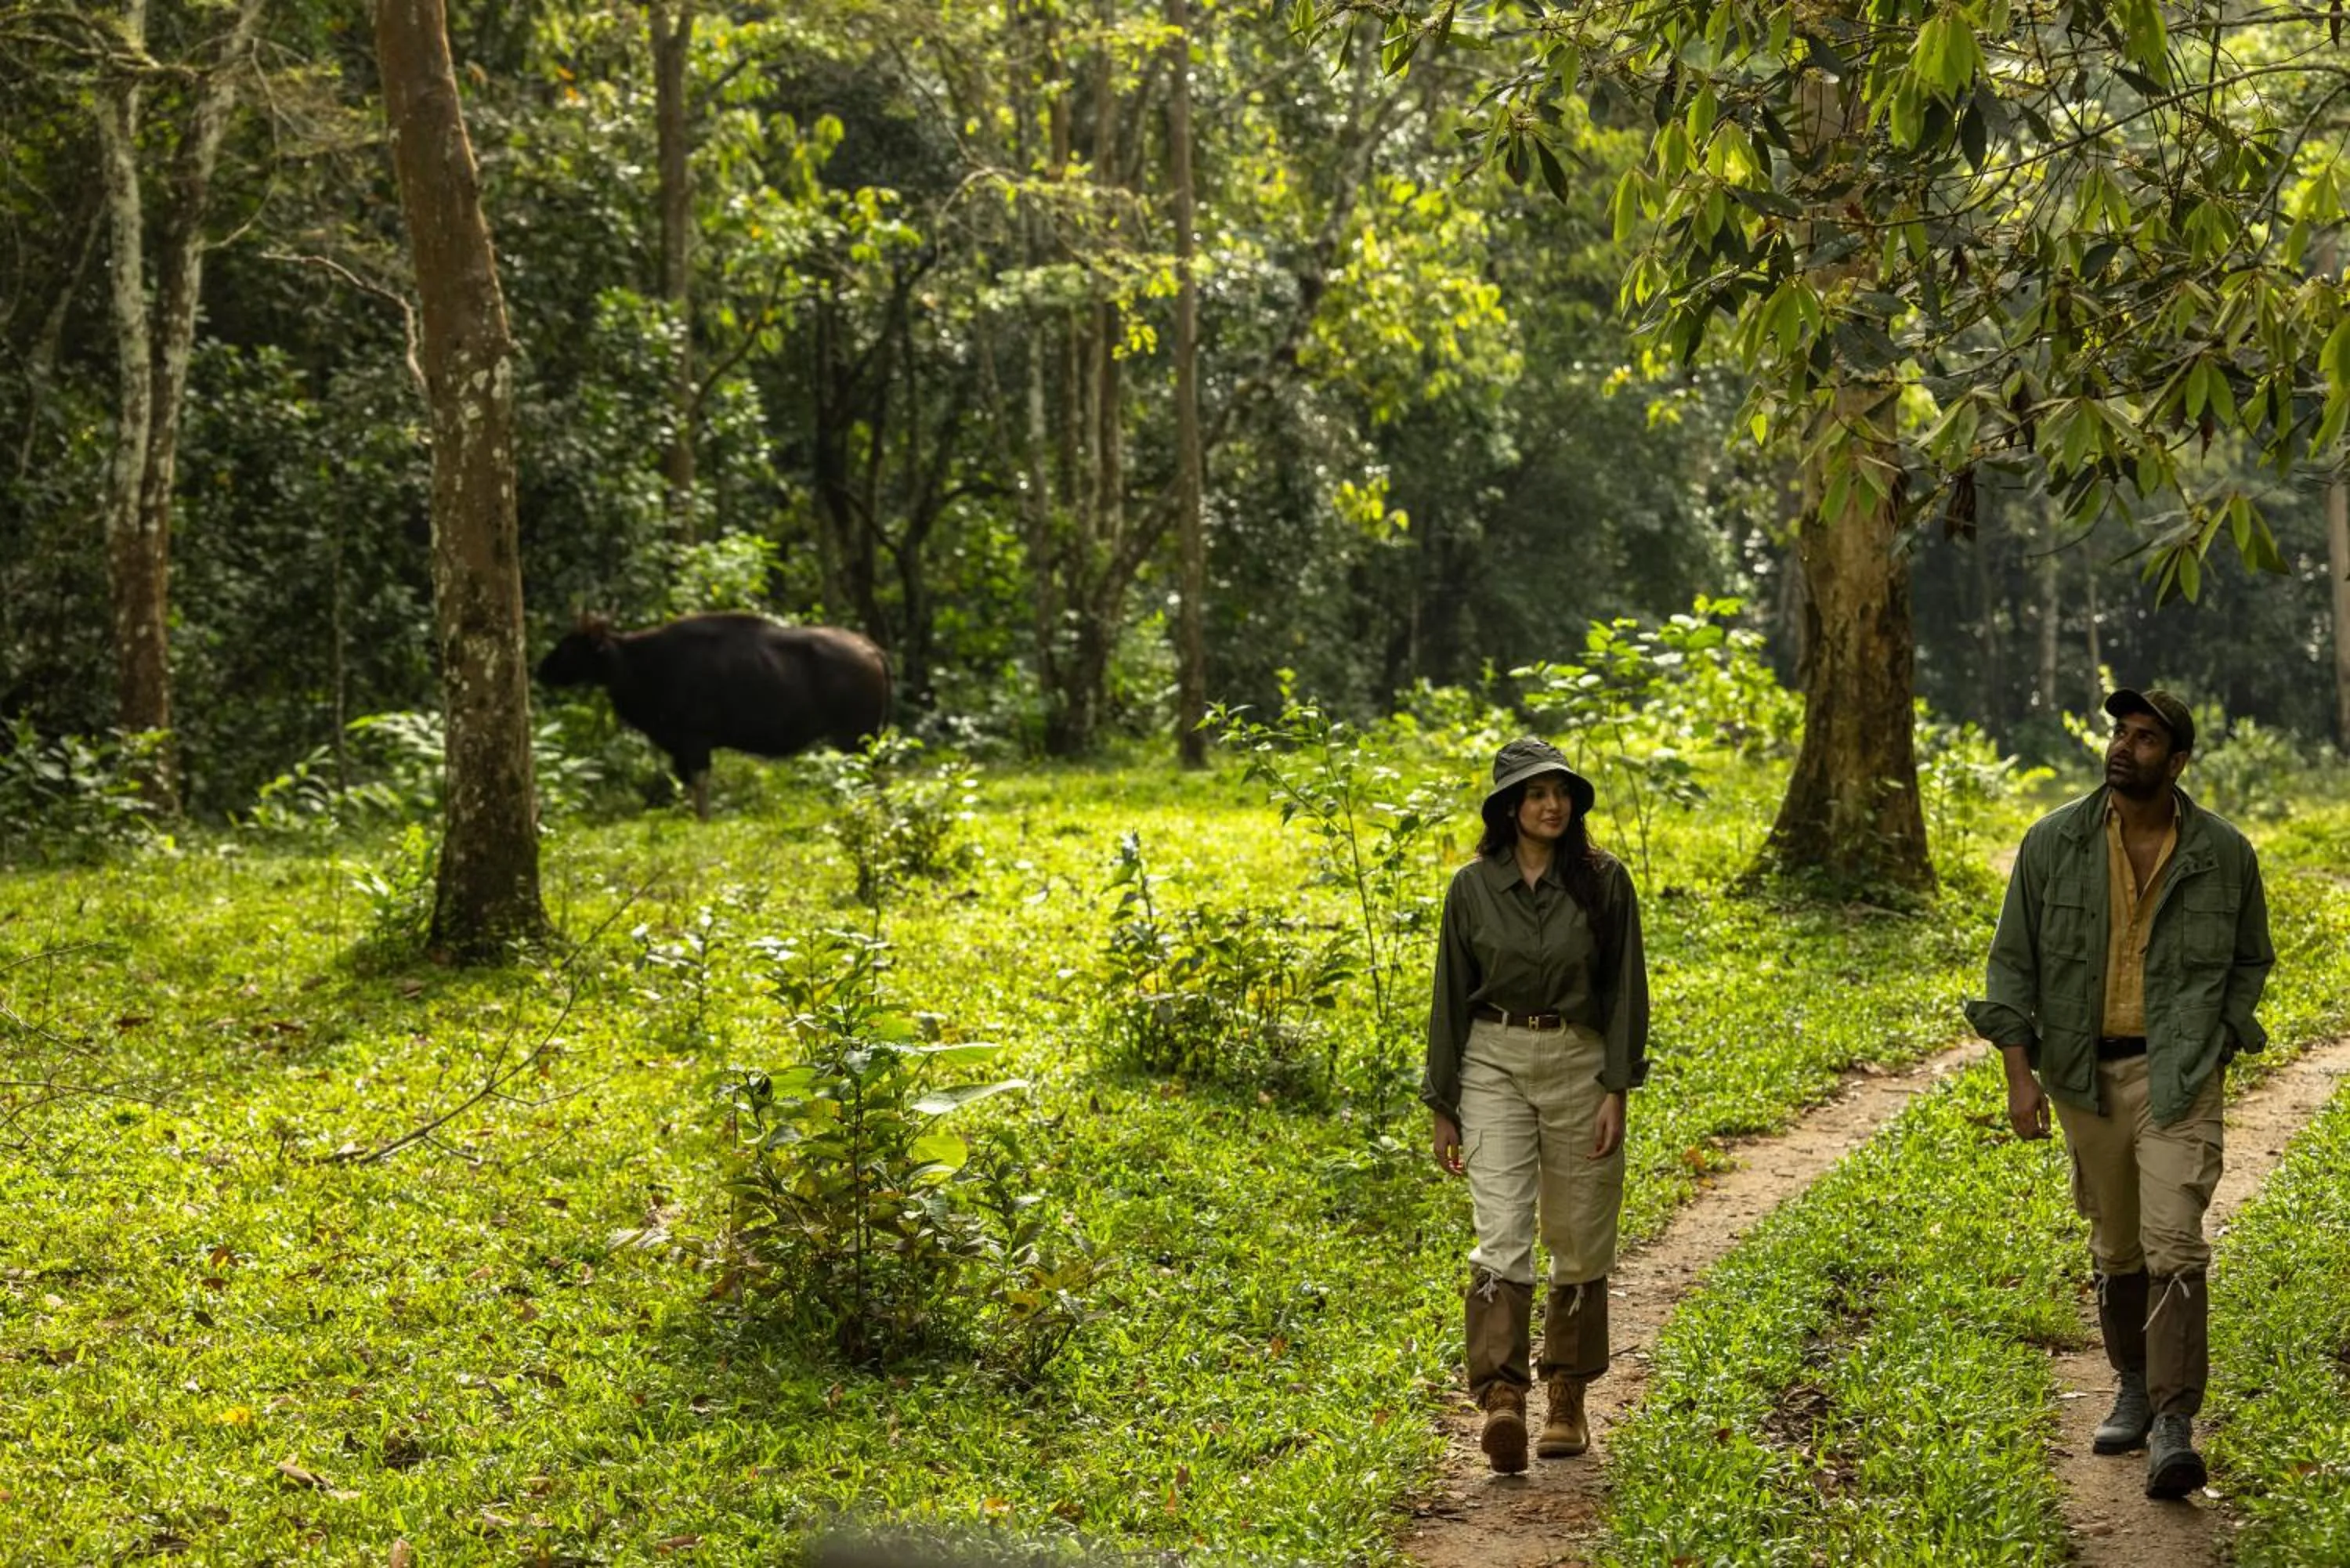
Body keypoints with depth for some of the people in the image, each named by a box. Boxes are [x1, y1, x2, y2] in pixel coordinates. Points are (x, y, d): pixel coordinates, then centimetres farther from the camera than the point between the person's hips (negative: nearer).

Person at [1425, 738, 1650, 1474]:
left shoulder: (1603, 880, -1)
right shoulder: (1472, 886, 1)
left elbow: (1625, 989, 0)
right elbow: (1451, 996, 6)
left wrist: (1616, 1089, -8)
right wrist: (1442, 1107, 6)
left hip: (1580, 1061, 0)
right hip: (1493, 1063, 0)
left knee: (1580, 1242, 8)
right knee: (1501, 1234, -14)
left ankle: (1567, 1400, 23)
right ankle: (1501, 1399, -23)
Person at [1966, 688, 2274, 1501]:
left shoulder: (2223, 853, -3)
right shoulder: (2054, 842, -4)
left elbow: (2251, 959, 12)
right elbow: (2014, 960, 0)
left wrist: (2218, 1045, 0)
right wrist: (2019, 1073, -7)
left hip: (2178, 1074, -2)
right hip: (2085, 1070, 2)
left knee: (2174, 1243, -14)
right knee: (2116, 1245, 14)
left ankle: (2174, 1429, -14)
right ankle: (2135, 1385, 34)